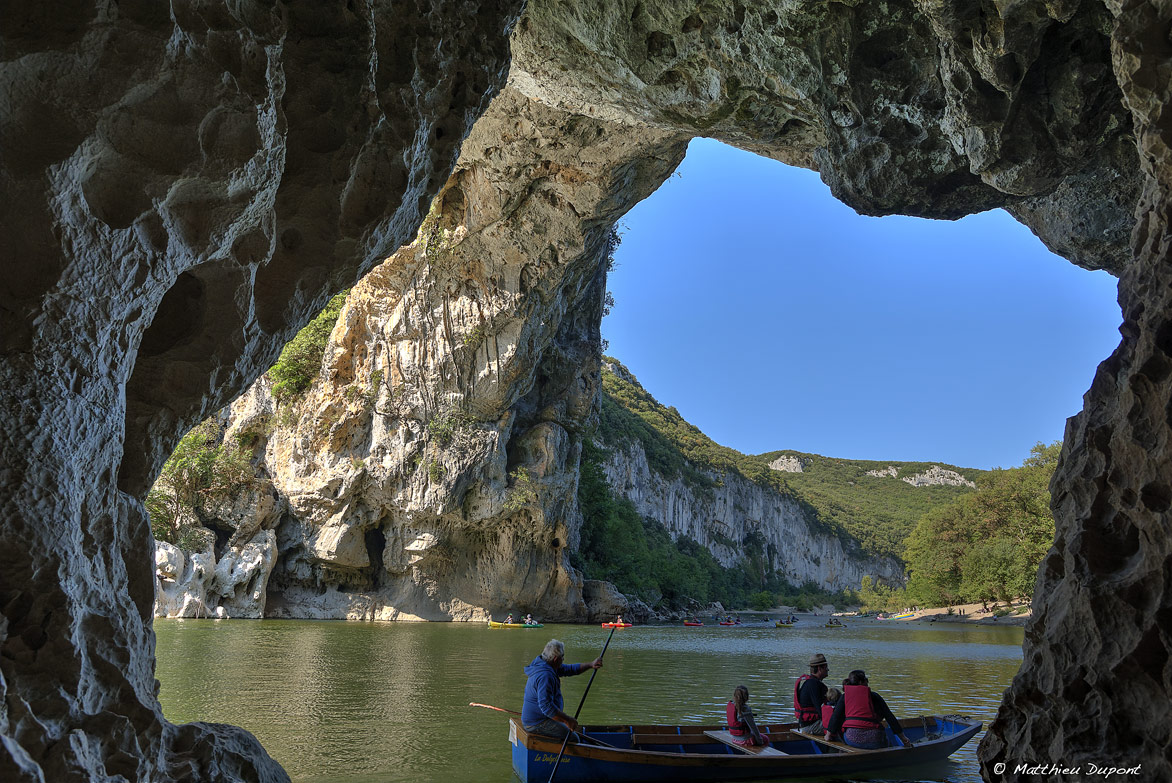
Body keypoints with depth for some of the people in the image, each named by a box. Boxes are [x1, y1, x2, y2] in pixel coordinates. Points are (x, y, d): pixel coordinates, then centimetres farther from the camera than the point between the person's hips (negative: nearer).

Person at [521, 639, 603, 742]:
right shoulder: (545, 676, -25)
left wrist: (590, 665, 11)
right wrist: (567, 720, -28)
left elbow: (569, 669, 21)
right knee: (573, 738, -13)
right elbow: (546, 705, -32)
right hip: (537, 724, -10)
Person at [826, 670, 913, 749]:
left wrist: (829, 734, 15)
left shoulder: (845, 696, 14)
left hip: (852, 740, 1)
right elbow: (889, 717, 9)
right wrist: (903, 738, 15)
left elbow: (836, 716, 5)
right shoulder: (873, 696, 10)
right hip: (874, 741, -1)